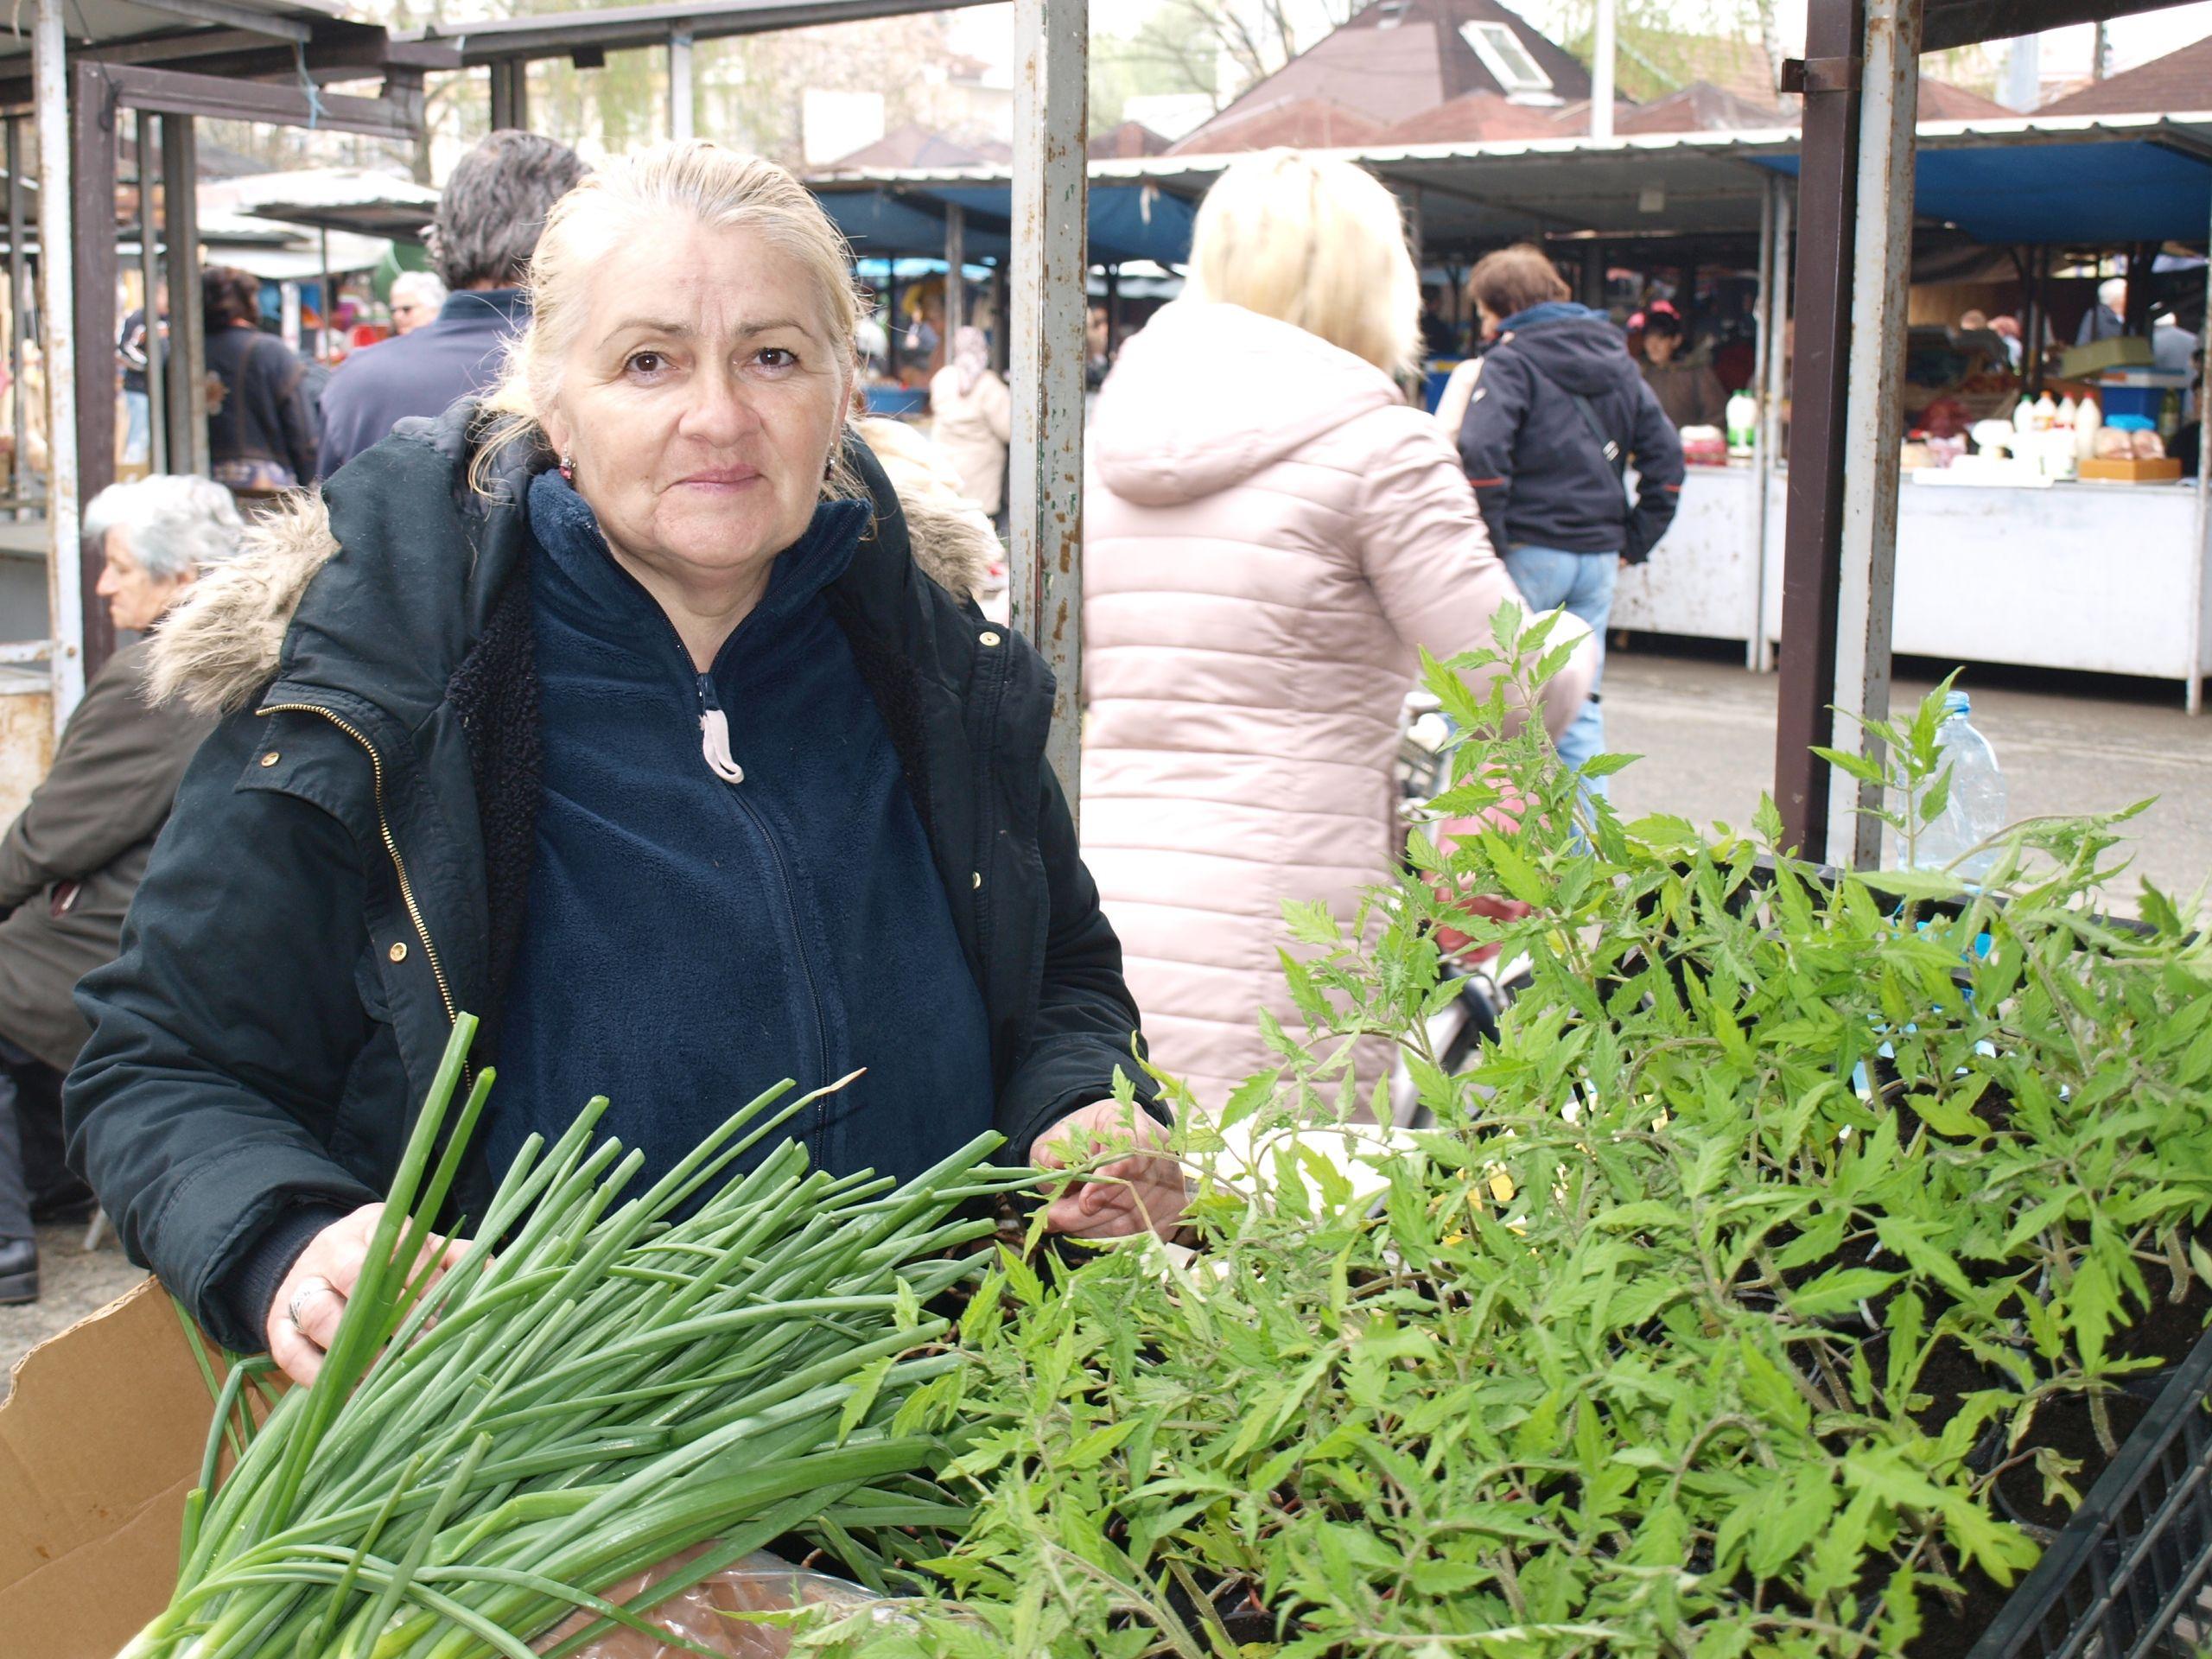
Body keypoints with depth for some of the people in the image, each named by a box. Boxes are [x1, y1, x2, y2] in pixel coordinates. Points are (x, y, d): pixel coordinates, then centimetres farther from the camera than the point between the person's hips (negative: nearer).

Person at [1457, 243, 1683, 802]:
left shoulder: (1511, 361, -7)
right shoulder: (1616, 358, 15)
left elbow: (1482, 451, -22)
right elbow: (1665, 453, 14)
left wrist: (1491, 542, -16)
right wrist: (1636, 540, 13)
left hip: (1532, 550, -6)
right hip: (1600, 554, 6)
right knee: (1579, 705, 11)